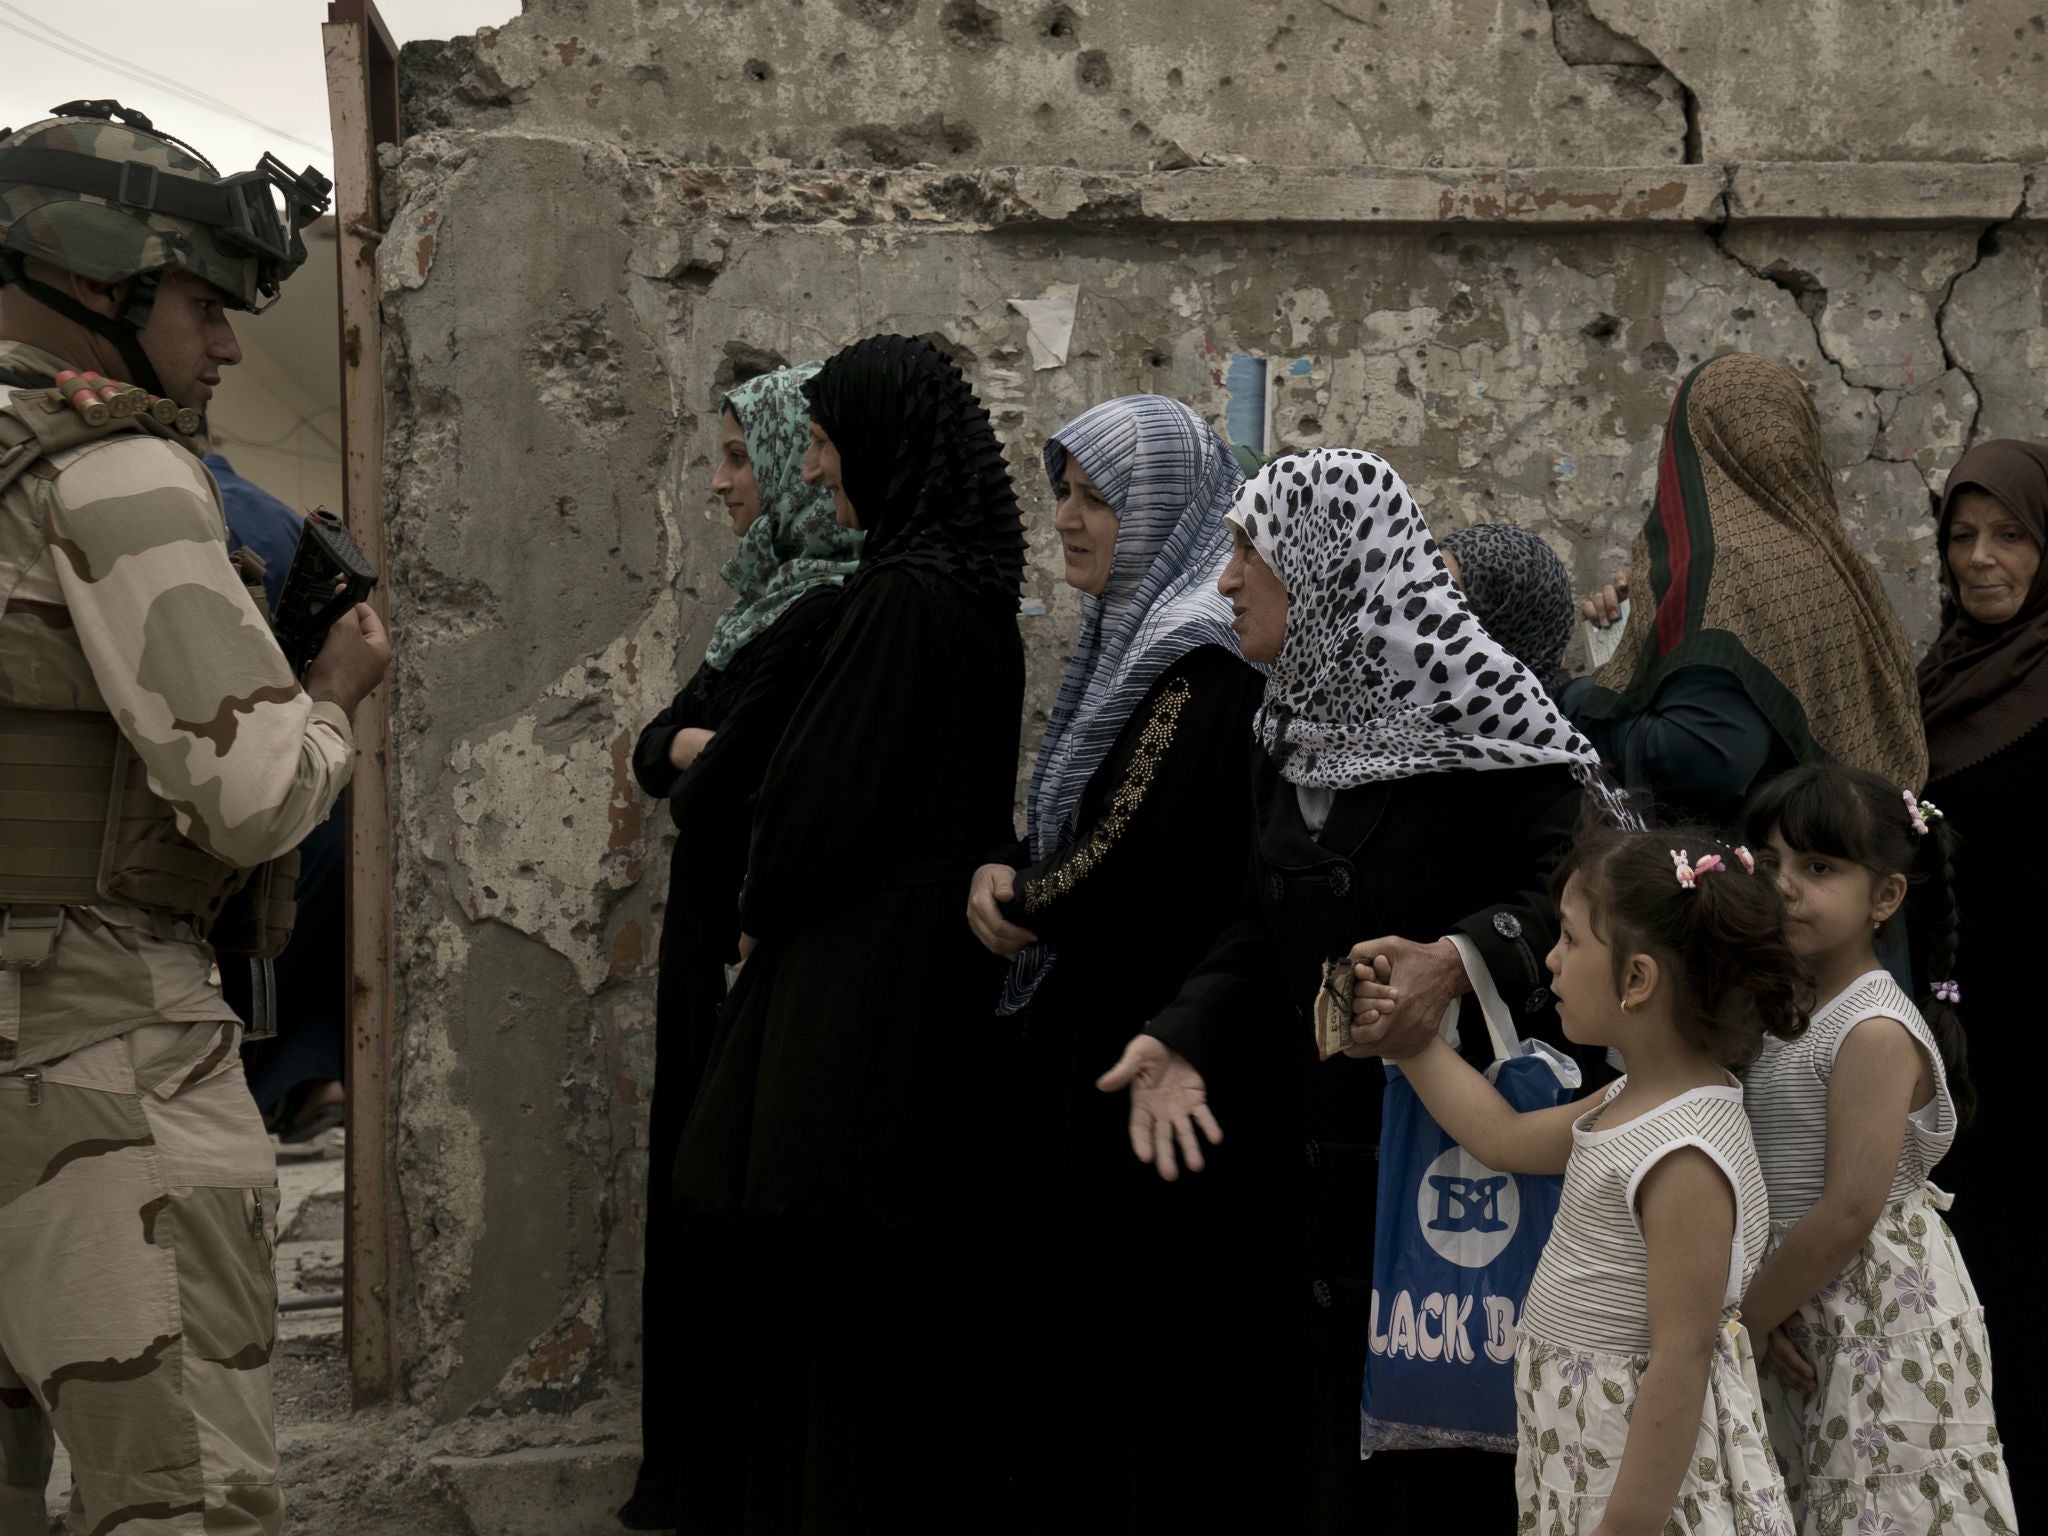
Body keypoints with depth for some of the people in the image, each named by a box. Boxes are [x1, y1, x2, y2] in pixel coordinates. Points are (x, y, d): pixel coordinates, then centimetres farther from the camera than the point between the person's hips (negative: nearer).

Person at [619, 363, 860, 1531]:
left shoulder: (832, 612, -19)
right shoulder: (777, 598, 12)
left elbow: (720, 794, -23)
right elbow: (659, 752, 11)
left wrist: (698, 762, -4)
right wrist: (689, 748, -8)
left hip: (761, 957, -10)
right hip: (717, 944, 10)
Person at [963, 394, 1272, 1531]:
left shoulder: (1207, 660, -16)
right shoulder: (1126, 639, 14)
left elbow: (1137, 862, -23)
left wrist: (1020, 897, -5)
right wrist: (1002, 875, -1)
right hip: (1086, 1027, 9)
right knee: (1072, 1311, 13)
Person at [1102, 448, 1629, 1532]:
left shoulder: (1467, 701, -12)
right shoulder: (1291, 728, 12)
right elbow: (1265, 933, 13)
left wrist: (1463, 959, -36)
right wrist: (1184, 1037, -3)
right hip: (1324, 1167, 7)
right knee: (1335, 1442, 13)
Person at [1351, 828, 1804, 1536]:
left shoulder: (1685, 1159, -25)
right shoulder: (1636, 1101, 4)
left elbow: (1682, 1359, -26)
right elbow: (1505, 1140, 20)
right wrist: (1411, 1040, 21)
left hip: (1648, 1465, -10)